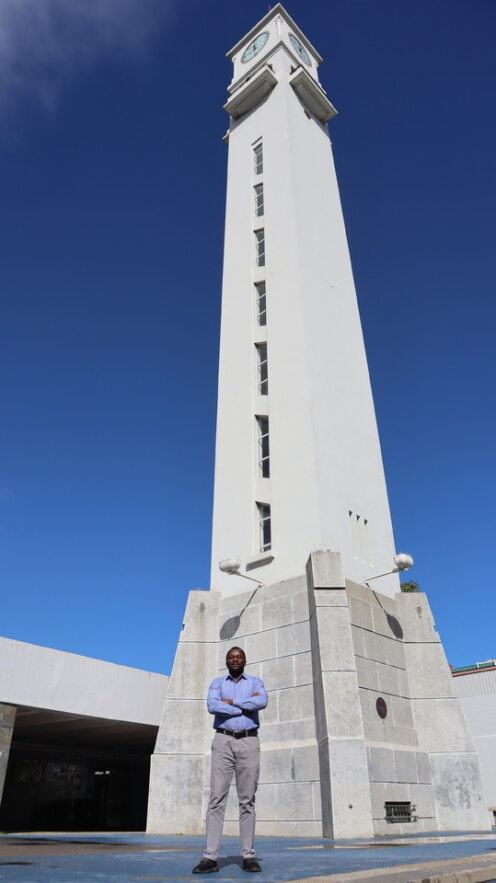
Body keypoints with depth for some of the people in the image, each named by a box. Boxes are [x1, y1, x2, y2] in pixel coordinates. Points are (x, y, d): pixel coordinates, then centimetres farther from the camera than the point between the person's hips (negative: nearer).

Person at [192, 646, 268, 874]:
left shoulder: (255, 682, 11)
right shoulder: (217, 683, 11)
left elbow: (262, 702, -12)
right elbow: (212, 706, -10)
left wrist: (231, 702, -10)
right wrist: (244, 708, -11)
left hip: (248, 742, 0)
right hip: (223, 741, 0)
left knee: (247, 800, 0)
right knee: (217, 798, -7)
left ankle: (248, 856, 5)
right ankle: (210, 857, -8)